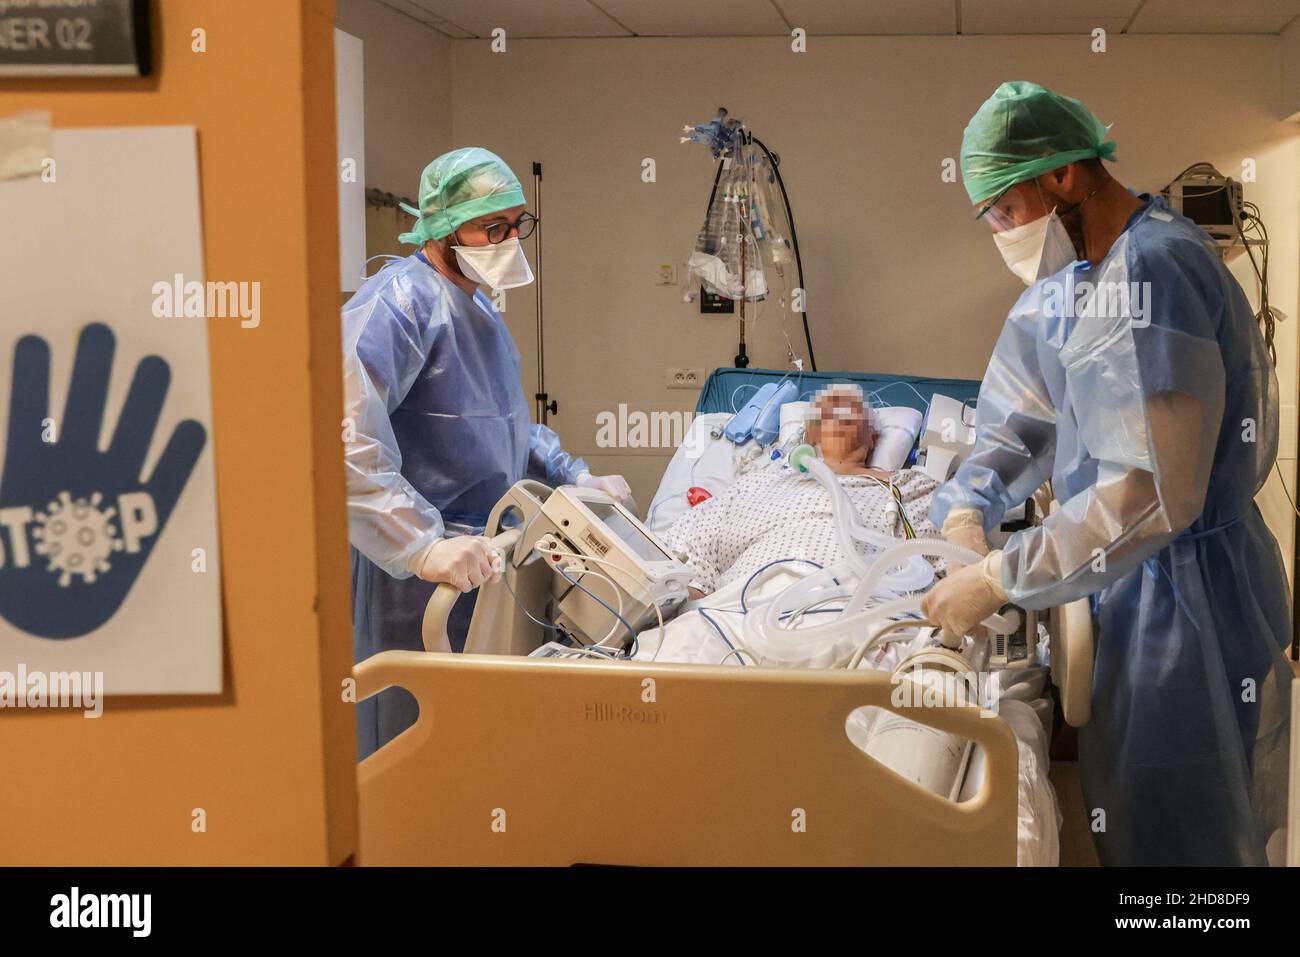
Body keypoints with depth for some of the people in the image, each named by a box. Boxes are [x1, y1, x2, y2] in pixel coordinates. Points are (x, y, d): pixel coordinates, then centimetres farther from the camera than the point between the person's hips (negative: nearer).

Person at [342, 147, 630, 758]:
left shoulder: (476, 306, 16)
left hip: (483, 557, 9)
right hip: (415, 570, -9)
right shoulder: (396, 303, -16)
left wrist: (576, 479, 16)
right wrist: (423, 544, -35)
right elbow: (350, 440, -30)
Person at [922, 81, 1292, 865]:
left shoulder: (1151, 272, -25)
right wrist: (968, 508, -7)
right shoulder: (1078, 276, 7)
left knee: (1167, 834, 5)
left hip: (1185, 600, -9)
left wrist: (997, 580, -24)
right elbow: (1022, 414, 11)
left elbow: (1149, 494, -30)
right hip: (1142, 587, 9)